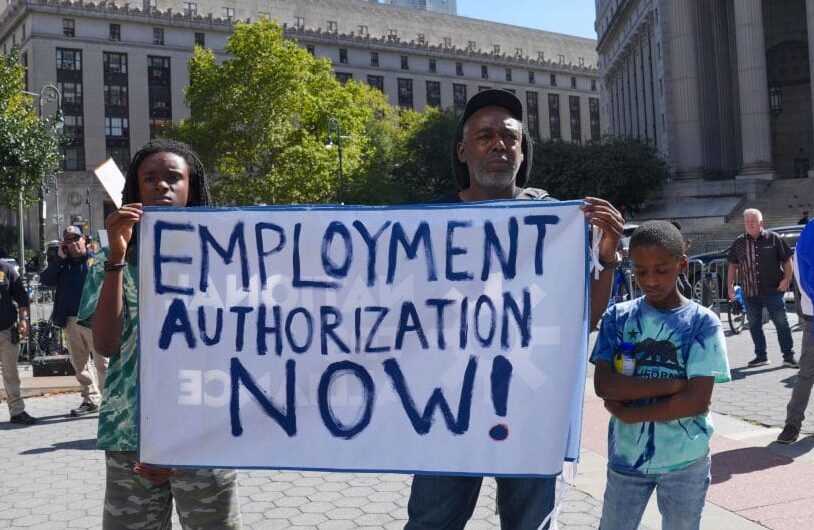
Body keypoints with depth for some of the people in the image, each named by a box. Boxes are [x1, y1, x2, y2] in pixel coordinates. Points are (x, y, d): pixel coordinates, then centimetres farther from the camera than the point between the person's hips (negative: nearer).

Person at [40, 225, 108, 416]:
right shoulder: (61, 263, 16)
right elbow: (45, 280, 4)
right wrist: (59, 259, -4)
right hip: (70, 321, 6)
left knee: (102, 361, -4)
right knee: (79, 364, 11)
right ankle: (91, 399, 19)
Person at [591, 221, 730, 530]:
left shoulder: (703, 323, -7)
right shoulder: (618, 318, -2)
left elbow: (697, 400, -15)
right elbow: (603, 385, -13)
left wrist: (627, 413, -14)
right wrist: (675, 383, -18)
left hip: (685, 461, -1)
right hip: (626, 457, 1)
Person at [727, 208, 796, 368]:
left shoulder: (773, 238, -1)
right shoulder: (739, 242, 7)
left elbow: (787, 260, 3)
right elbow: (732, 265, 14)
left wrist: (787, 279, -9)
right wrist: (730, 285, 8)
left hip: (773, 290, -3)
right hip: (750, 292, 3)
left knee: (781, 323, -2)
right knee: (754, 325, 9)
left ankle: (788, 356, 5)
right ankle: (761, 356, 20)